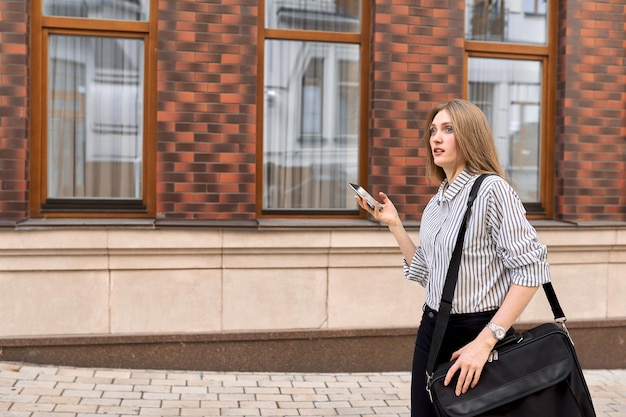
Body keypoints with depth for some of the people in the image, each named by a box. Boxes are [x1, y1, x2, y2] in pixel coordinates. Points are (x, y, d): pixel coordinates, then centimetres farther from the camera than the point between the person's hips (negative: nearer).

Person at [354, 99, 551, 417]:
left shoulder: (492, 189, -14)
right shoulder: (436, 202, 8)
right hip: (432, 330, 7)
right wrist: (393, 224, 6)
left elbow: (531, 269, -19)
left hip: (478, 332, -7)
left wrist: (485, 340, -24)